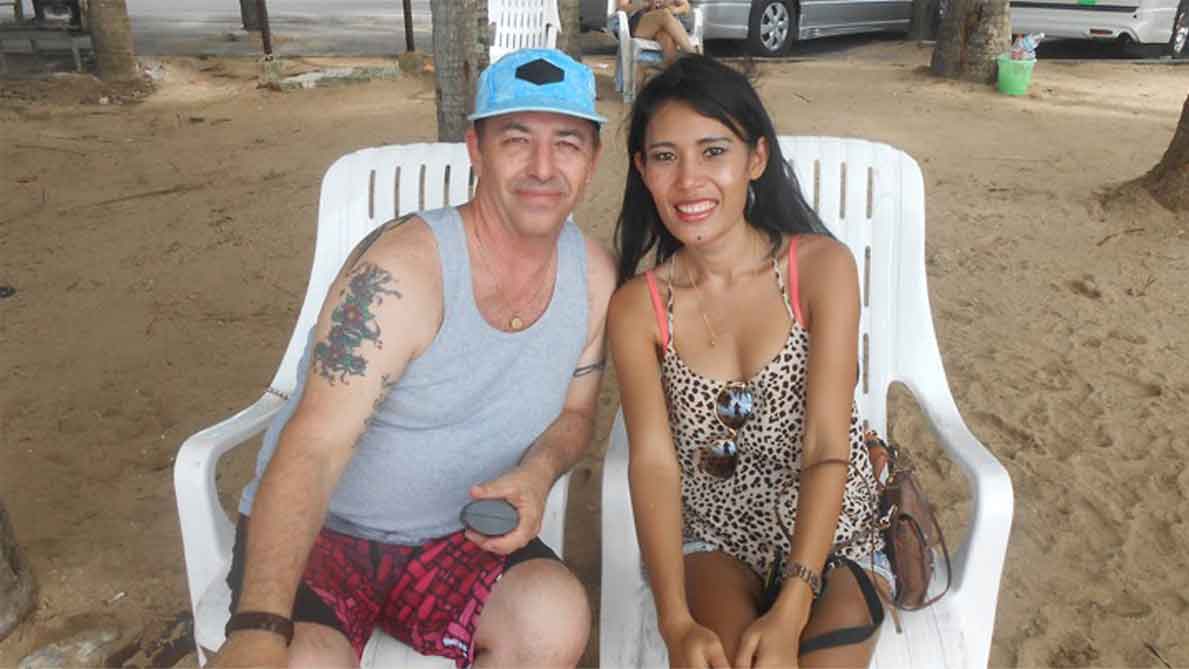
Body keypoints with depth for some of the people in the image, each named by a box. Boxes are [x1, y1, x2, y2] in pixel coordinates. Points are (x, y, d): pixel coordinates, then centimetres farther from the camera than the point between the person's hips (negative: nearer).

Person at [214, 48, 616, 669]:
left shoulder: (595, 279, -5)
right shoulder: (403, 267, -22)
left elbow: (573, 413, 9)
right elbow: (313, 449, -28)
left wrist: (537, 471, -13)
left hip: (455, 536, 4)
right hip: (320, 532, -3)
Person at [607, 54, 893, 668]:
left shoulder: (821, 267, -10)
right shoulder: (636, 307, -6)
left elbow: (827, 450, -15)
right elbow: (653, 460, -14)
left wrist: (789, 615, -26)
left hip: (829, 532, 0)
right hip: (710, 535, 0)